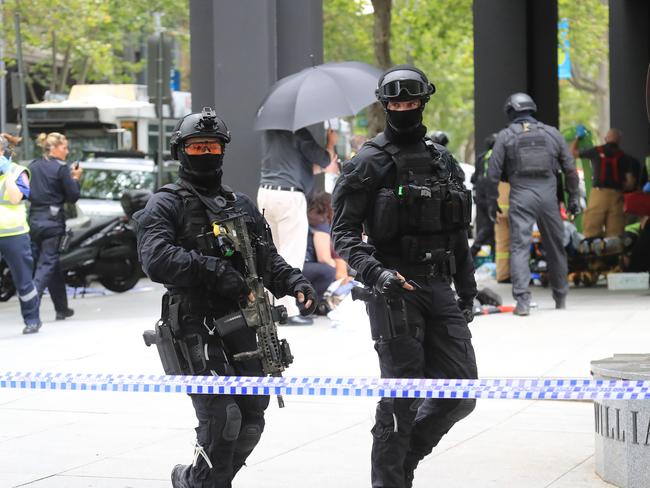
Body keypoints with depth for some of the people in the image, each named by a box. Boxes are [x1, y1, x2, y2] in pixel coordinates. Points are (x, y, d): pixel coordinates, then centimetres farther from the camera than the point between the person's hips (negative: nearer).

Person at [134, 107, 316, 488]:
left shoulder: (242, 206, 20)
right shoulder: (167, 206, -1)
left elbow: (269, 261, 20)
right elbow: (156, 258, -18)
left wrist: (296, 284, 1)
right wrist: (213, 271, -23)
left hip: (245, 330, 6)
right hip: (198, 331, -6)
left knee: (252, 421, 9)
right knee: (222, 419, -16)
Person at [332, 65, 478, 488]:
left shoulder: (444, 161, 14)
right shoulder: (368, 163, -2)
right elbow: (344, 233, -7)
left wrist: (467, 293, 17)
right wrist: (375, 273, -23)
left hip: (440, 289, 5)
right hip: (394, 290, -5)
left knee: (461, 393, 2)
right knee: (401, 395, -4)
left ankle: (405, 453, 23)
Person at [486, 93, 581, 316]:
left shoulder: (505, 136, 3)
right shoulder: (552, 133, 11)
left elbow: (493, 172, 0)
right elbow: (570, 170, 11)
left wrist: (492, 202, 8)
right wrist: (574, 197, 17)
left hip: (520, 197, -2)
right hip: (548, 196, 2)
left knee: (519, 247, -5)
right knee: (555, 247, 15)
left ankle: (522, 301, -17)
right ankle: (560, 297, 26)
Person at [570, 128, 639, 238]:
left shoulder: (596, 151, 7)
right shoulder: (624, 157, 9)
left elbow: (574, 152, 22)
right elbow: (630, 183, 4)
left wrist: (577, 137, 38)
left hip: (599, 193, -2)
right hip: (616, 195, 2)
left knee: (592, 231, -4)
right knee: (615, 235, 0)